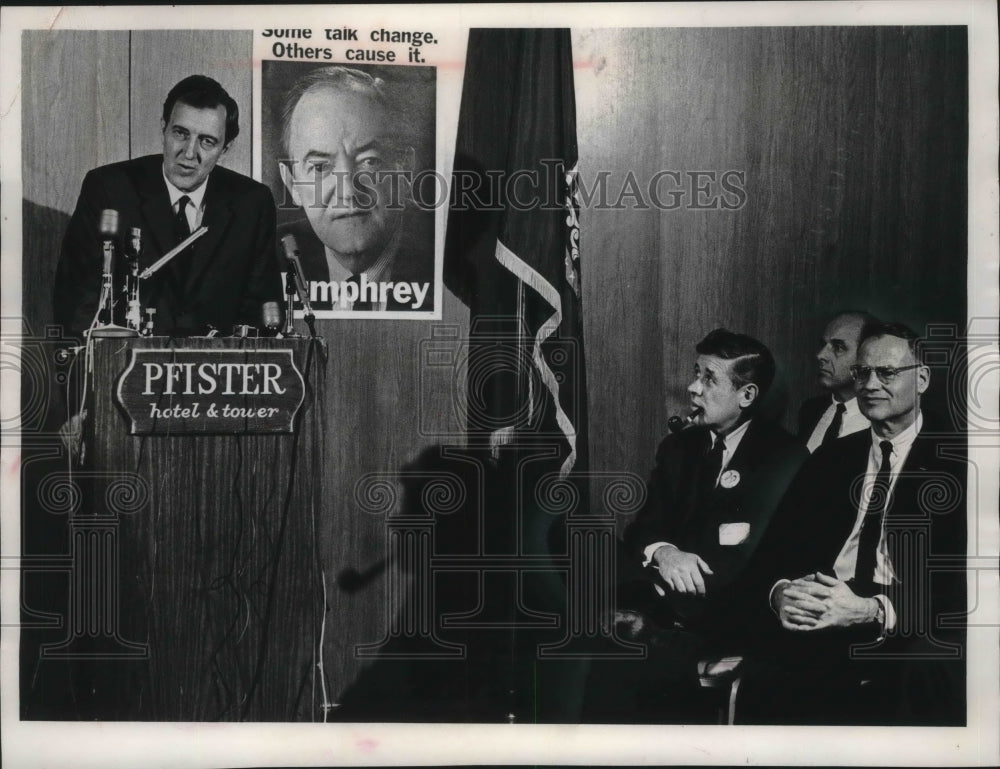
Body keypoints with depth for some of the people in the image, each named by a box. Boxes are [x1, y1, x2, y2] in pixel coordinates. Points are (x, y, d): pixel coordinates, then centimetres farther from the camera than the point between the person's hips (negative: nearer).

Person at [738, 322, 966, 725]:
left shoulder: (956, 461, 6)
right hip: (818, 625, 2)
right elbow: (773, 550, 13)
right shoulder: (830, 458, 20)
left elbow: (961, 581, -6)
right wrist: (779, 592, -11)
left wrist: (873, 610, -22)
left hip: (913, 632, -2)